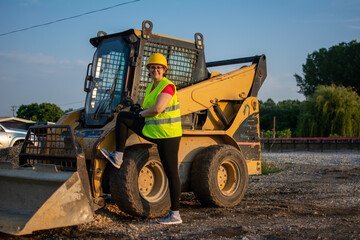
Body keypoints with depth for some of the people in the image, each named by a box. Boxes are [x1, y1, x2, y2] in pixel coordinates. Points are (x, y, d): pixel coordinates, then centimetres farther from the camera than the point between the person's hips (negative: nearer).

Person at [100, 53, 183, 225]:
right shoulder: (151, 87, 12)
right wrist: (142, 113, 4)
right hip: (154, 132, 9)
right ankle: (117, 157, 6)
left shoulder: (167, 86, -14)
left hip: (168, 135, -9)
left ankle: (175, 215, 3)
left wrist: (142, 114, -8)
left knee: (171, 174, -4)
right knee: (122, 117, 6)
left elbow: (157, 109, -26)